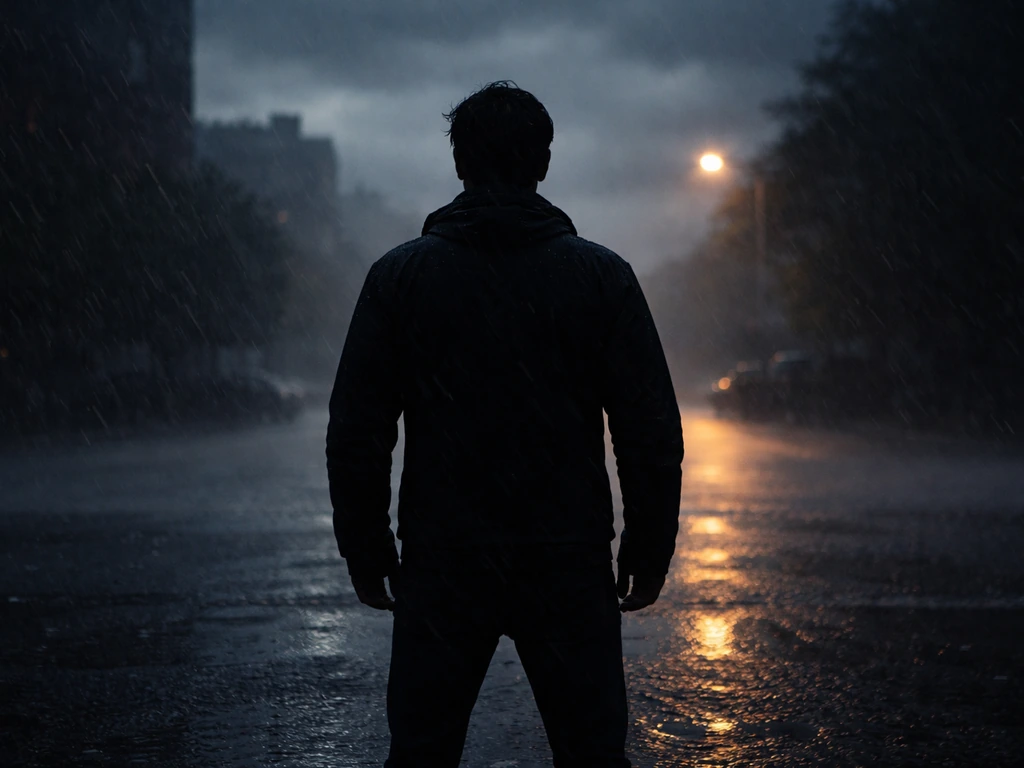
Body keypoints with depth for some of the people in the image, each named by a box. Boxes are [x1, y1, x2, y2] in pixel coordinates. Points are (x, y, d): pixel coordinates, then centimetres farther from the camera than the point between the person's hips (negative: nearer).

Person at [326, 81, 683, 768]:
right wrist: (648, 554, 9)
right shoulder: (603, 277, 0)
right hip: (572, 567, 0)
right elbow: (654, 433, 0)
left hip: (442, 566, 0)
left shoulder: (400, 275, 1)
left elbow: (356, 433, 1)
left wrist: (367, 555, 9)